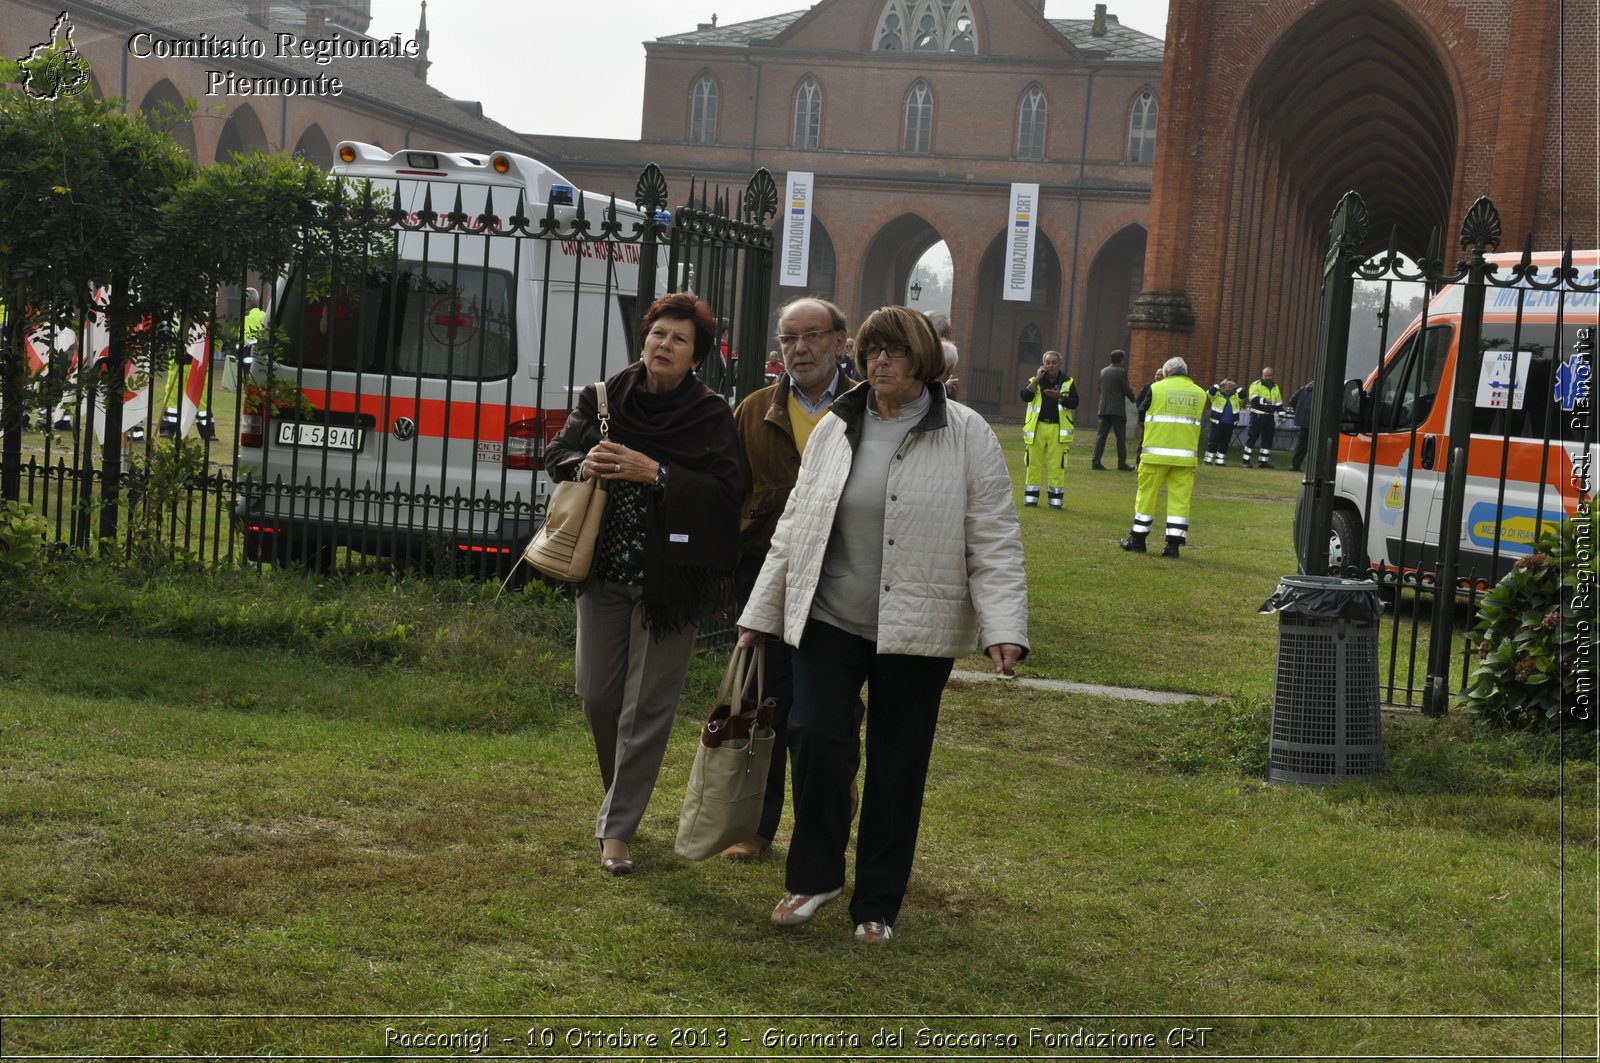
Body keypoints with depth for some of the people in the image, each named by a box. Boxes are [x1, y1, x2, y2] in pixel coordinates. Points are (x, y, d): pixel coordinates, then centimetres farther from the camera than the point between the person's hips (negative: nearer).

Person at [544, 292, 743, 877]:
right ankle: (618, 791, 36)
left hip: (668, 580, -3)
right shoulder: (602, 398, 4)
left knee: (647, 706, -1)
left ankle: (619, 826, 9)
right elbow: (557, 455, 11)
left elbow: (725, 492, -15)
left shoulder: (712, 417, -6)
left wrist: (654, 473, -23)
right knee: (597, 693, 9)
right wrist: (583, 465, -12)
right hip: (604, 569, 3)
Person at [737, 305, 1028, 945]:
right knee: (814, 737, -13)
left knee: (897, 768, 6)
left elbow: (994, 541, -6)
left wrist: (1006, 629, -17)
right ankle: (814, 876, 7)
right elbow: (794, 526, 13)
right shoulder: (834, 429, 6)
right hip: (830, 621, 2)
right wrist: (761, 614, 13)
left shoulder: (966, 436, -4)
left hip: (916, 631, -2)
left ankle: (877, 904, 21)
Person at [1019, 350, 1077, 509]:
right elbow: (1025, 396, -11)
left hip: (1058, 428, 0)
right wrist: (1037, 378, -14)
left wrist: (1059, 397, -17)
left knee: (1057, 465, -1)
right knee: (1034, 463, 2)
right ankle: (1031, 497, 10)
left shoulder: (1067, 382, 7)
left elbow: (1074, 403, -1)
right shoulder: (1034, 380, 6)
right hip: (1037, 427, 1)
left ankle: (1056, 499, 6)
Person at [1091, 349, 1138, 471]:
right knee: (1121, 437, 1)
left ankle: (1096, 461, -3)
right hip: (1117, 409, -5)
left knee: (1101, 435, 4)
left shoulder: (1103, 372, 9)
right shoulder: (1121, 372, -9)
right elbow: (1126, 389, -8)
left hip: (1104, 409, 5)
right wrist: (1134, 398, 12)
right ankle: (1122, 464, 3)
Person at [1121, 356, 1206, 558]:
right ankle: (1174, 543, -1)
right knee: (1180, 498, 3)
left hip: (1156, 453, -2)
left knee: (1147, 495, 8)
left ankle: (1138, 539, 15)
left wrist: (1140, 447, 18)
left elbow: (1142, 415, 7)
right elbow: (1201, 426, 14)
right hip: (1186, 456, 2)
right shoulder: (1199, 393, 8)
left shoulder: (1156, 388, 1)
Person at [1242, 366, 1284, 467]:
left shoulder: (1275, 387, 17)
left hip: (1270, 417, 5)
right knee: (1252, 438, -3)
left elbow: (1279, 403, 22)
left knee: (1267, 440, 5)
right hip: (1257, 416, -5)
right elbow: (1254, 399, -19)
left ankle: (1263, 462, 11)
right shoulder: (1256, 385, -3)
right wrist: (1264, 400, -35)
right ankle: (1246, 461, 1)